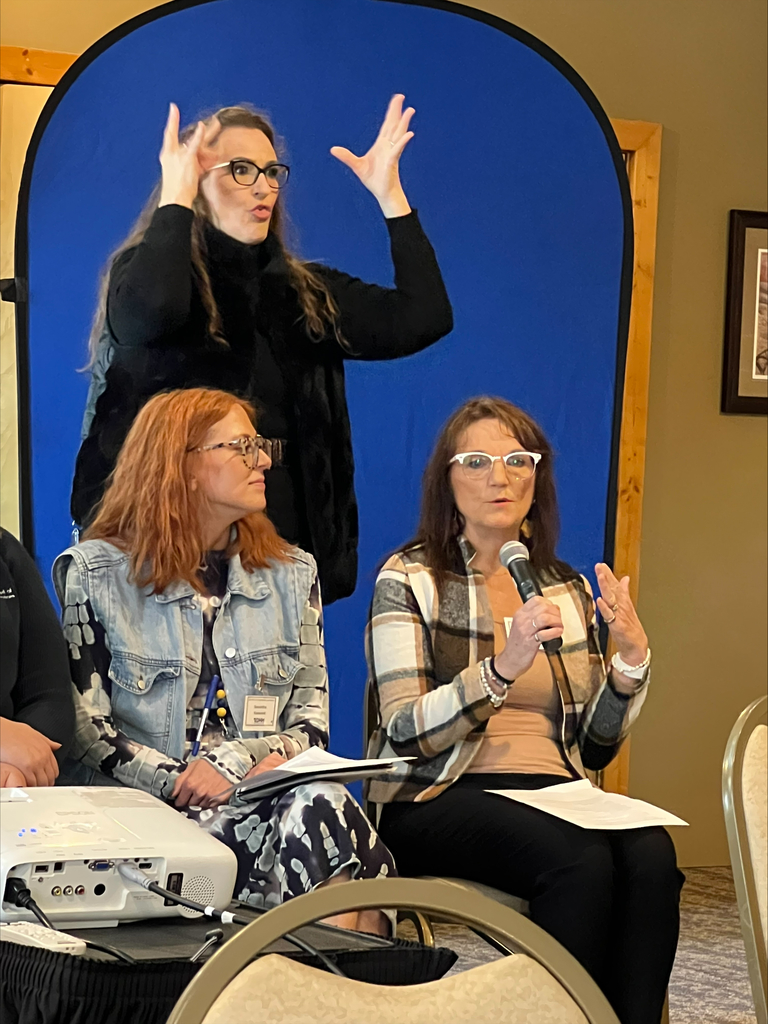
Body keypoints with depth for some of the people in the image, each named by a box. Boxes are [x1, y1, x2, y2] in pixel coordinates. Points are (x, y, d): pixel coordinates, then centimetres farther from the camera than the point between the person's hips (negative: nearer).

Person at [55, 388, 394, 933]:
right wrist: (179, 780, -15)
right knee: (317, 812, -34)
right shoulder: (94, 573, 6)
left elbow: (311, 721, 12)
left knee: (321, 806, -35)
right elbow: (86, 728, -1)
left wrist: (234, 760, -10)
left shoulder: (292, 574, 17)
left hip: (262, 796, 4)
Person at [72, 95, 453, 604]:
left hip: (285, 542, 4)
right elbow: (150, 313, -25)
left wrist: (390, 196, 2)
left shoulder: (305, 293, 14)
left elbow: (424, 319, 4)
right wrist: (175, 199, -13)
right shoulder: (146, 271, 1)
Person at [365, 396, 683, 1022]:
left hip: (552, 793, 4)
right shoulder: (410, 581, 4)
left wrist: (633, 660, -2)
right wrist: (502, 669, -23)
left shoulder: (569, 591, 17)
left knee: (651, 855, -29)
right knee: (582, 862, -34)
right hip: (438, 801, -4)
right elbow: (406, 734, -9)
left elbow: (596, 747, 16)